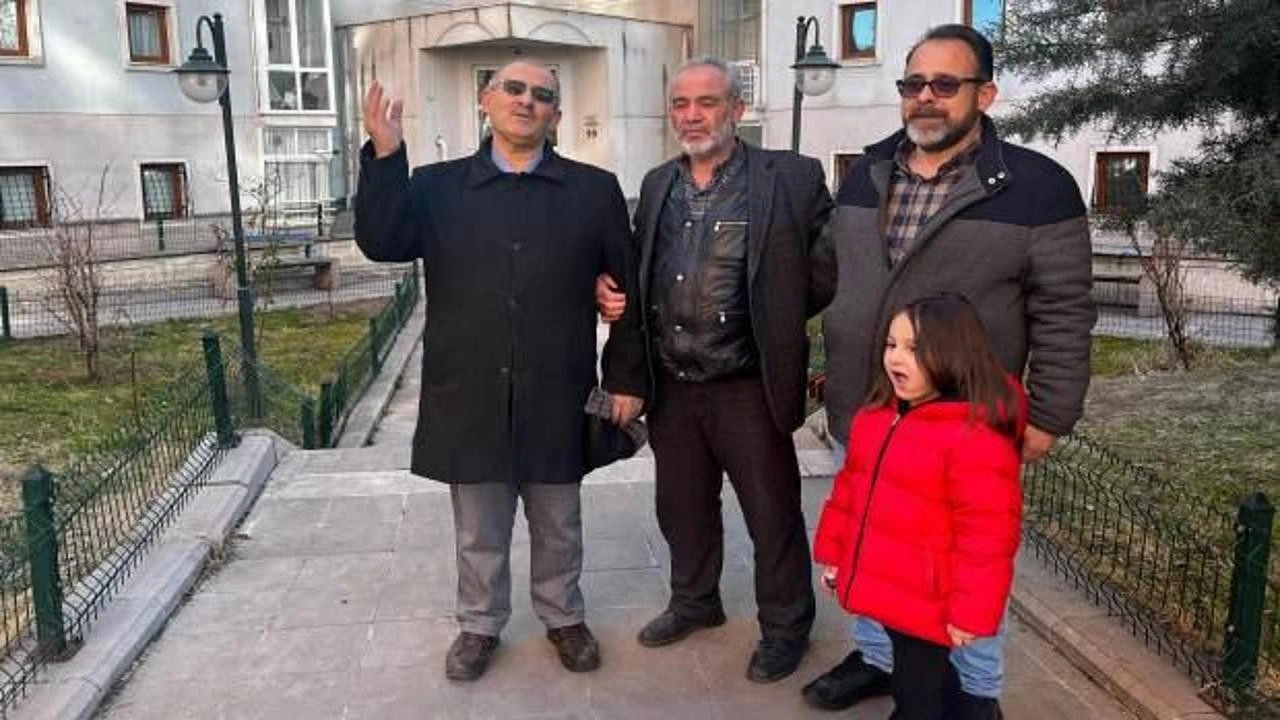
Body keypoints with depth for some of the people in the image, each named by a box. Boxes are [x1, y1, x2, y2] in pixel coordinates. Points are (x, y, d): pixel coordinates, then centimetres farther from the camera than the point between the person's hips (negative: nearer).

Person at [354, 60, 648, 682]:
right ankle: (479, 624, 37)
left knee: (558, 524, 18)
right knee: (478, 529, 16)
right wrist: (386, 156, -20)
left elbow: (626, 288, 1)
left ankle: (563, 617, 39)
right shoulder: (437, 186, 3)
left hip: (556, 399, 0)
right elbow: (381, 243, -10)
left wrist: (626, 377, -2)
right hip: (470, 399, 1)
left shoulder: (594, 189, 1)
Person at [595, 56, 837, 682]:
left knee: (773, 515, 9)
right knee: (683, 507, 20)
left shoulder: (791, 178, -9)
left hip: (747, 387, -5)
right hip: (670, 385, 5)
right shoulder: (657, 184, 9)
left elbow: (828, 270, -8)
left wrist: (774, 323, -5)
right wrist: (611, 289, 0)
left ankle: (785, 628, 30)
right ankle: (694, 601, 43)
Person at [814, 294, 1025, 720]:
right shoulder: (877, 415, 3)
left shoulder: (976, 436, -23)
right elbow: (850, 488, 14)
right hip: (883, 590, 8)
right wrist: (833, 553, 18)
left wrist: (971, 612, -17)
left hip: (926, 603, -8)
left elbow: (985, 535, -21)